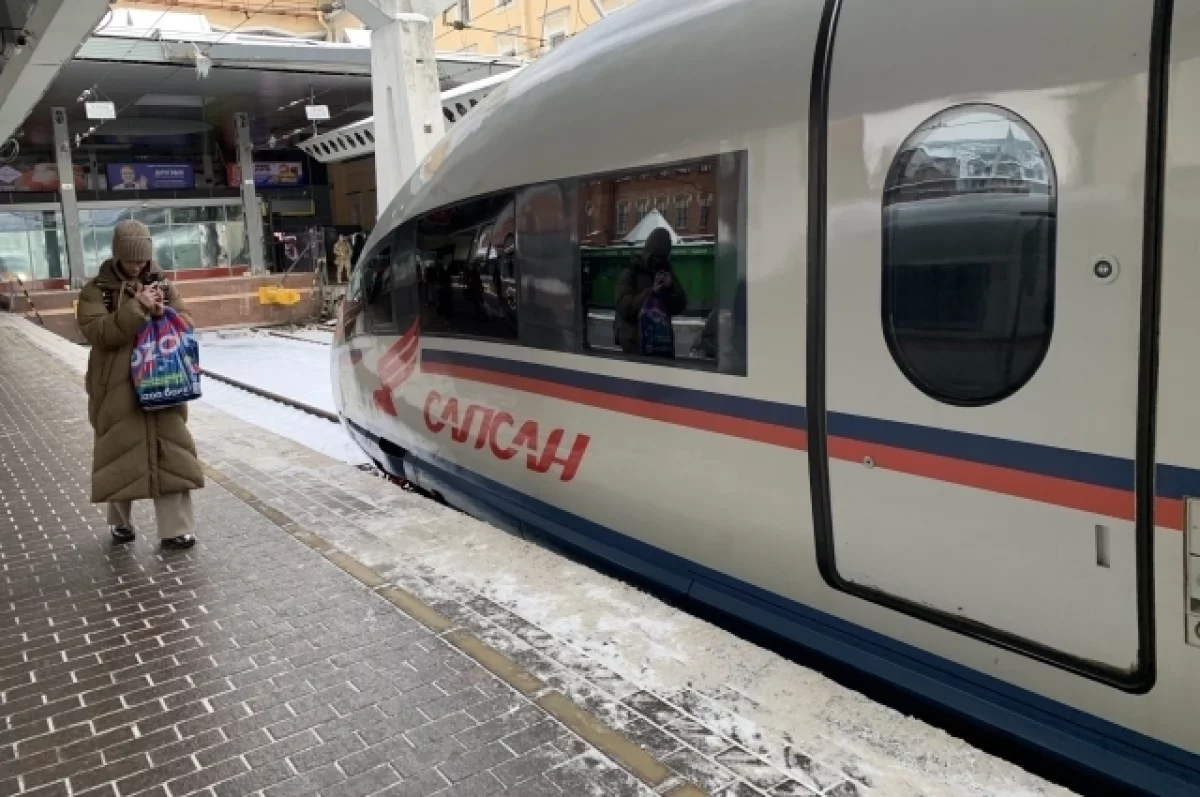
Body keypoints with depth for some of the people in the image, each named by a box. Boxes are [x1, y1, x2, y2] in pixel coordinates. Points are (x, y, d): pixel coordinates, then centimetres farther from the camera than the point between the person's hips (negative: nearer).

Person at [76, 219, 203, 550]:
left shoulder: (162, 284, 7)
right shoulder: (96, 291, -4)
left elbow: (186, 323, 4)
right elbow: (98, 332, -17)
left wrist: (162, 313, -15)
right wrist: (137, 308, -22)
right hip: (118, 387, -2)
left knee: (169, 453, 1)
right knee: (121, 453, 8)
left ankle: (176, 528, 7)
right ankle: (120, 521, 29)